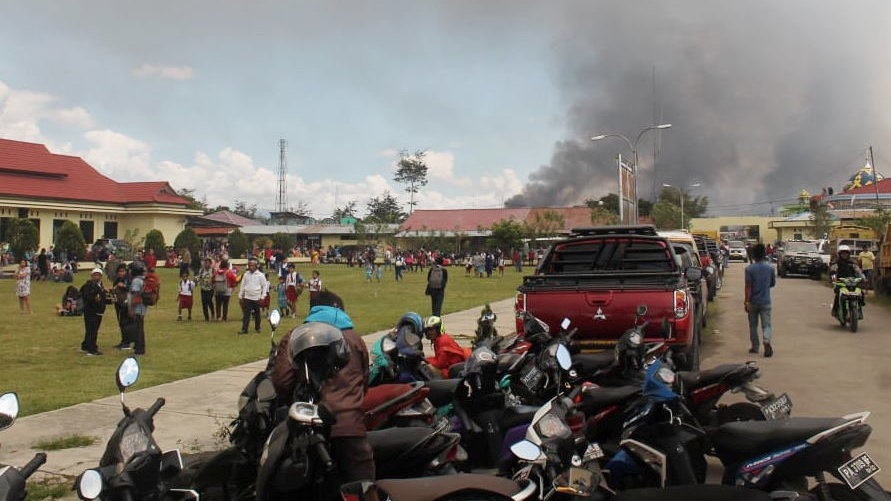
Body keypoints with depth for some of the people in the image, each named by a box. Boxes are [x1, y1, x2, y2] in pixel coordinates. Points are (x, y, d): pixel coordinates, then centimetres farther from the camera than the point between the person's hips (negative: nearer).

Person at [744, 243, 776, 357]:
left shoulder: (749, 269, -11)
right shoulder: (770, 268, -2)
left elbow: (748, 287, -14)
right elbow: (773, 283, 11)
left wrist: (747, 302, -11)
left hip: (753, 301, -1)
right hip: (765, 301, 1)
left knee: (753, 325, 12)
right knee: (766, 324, 2)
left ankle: (755, 347, 20)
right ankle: (767, 342, -22)